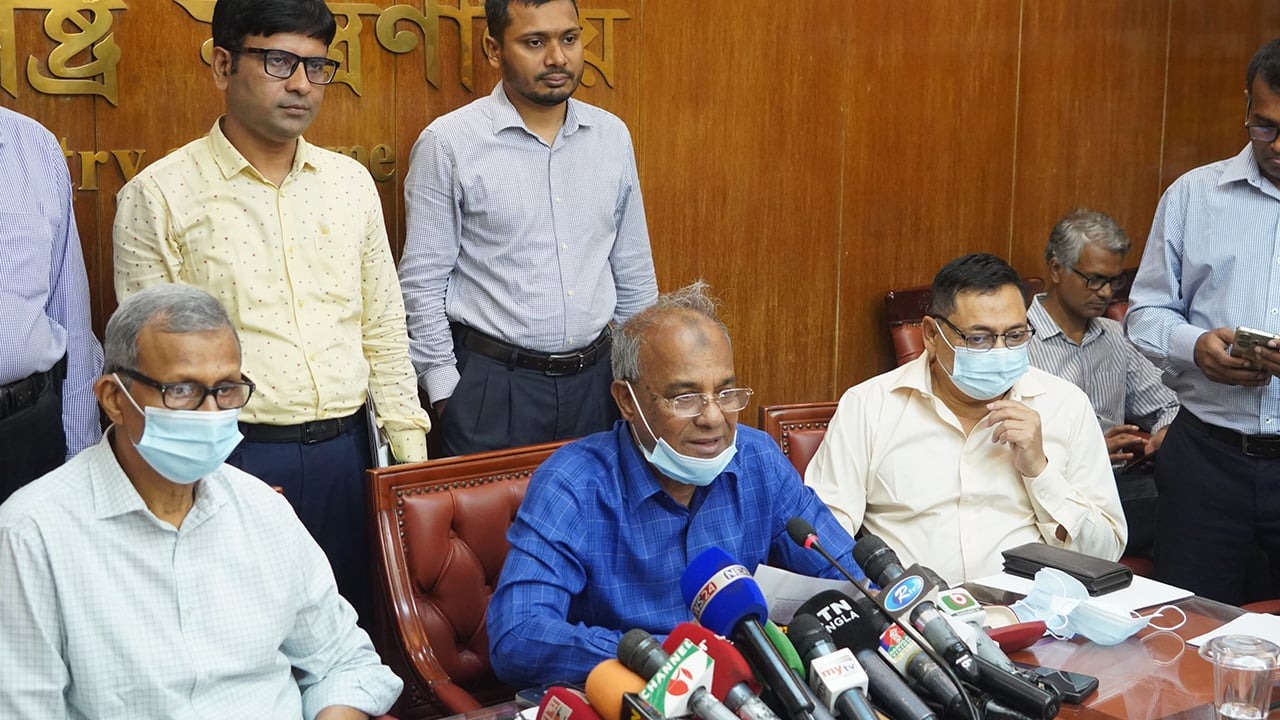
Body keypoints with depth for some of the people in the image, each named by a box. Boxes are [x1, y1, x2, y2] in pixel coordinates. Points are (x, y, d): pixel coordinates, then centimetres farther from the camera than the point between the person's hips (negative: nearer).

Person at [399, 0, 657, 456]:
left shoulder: (612, 136, 4)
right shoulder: (448, 143, -9)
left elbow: (633, 272, 11)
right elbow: (423, 284, -5)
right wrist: (445, 393, -6)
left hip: (596, 379, 4)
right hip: (492, 385, -4)